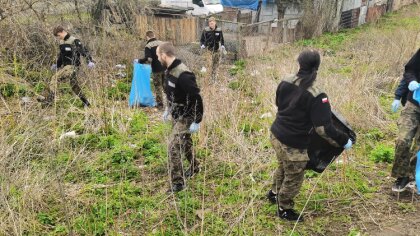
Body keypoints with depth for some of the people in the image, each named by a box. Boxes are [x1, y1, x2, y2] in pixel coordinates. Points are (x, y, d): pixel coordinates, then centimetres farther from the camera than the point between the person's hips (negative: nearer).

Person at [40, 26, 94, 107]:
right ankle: (86, 103, 23)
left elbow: (84, 51, -17)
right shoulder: (62, 42, 13)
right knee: (75, 86, 13)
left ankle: (49, 100, -23)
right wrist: (57, 65, 19)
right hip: (65, 66, 9)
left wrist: (90, 61, -29)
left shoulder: (74, 41, -11)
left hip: (72, 66, -9)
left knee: (55, 78, -20)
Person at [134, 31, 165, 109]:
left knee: (158, 86, 5)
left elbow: (148, 59, -20)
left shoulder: (148, 46, -11)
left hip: (156, 69, -5)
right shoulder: (161, 43, 5)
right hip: (164, 68, 5)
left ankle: (160, 104, 9)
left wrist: (138, 61, -6)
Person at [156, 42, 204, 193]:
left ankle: (178, 182, 1)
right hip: (176, 115, 9)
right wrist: (168, 109, 21)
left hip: (186, 117, -9)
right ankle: (194, 167, 45)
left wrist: (197, 121, -24)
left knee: (174, 146, -11)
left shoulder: (183, 75, -29)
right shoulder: (169, 70, 0)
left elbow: (197, 99, -27)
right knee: (184, 142, 23)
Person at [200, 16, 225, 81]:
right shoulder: (206, 30, -4)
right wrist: (202, 45, -14)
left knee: (216, 64, 8)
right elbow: (202, 39, 4)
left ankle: (214, 78, 18)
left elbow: (222, 39, 12)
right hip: (208, 50, -3)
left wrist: (222, 45, -4)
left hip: (216, 50, 3)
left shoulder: (219, 30, 2)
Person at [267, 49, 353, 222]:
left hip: (276, 134, 7)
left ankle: (274, 193, 56)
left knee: (283, 167, 33)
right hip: (294, 144, -7)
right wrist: (344, 141, -11)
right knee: (293, 178, 17)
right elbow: (324, 129, -25)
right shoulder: (317, 96, -25)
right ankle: (284, 209, 37)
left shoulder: (285, 83, -5)